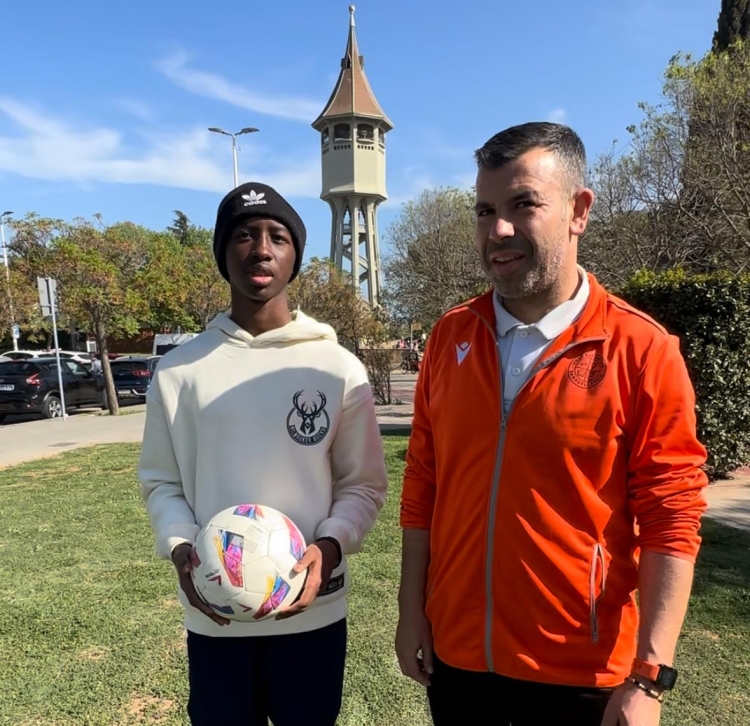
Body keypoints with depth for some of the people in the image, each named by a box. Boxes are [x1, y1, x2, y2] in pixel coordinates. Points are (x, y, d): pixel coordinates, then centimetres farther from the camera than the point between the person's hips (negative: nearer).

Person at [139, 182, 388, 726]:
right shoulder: (179, 371, -2)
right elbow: (161, 482, 5)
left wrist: (329, 547, -17)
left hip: (313, 610, 0)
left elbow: (364, 483, -1)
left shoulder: (338, 368, -5)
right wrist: (181, 549, -12)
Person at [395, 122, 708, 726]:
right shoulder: (450, 336, -3)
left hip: (580, 673, -3)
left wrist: (649, 677, -14)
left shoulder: (643, 350, -13)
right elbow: (423, 486, 2)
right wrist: (412, 612, 3)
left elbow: (670, 522, -12)